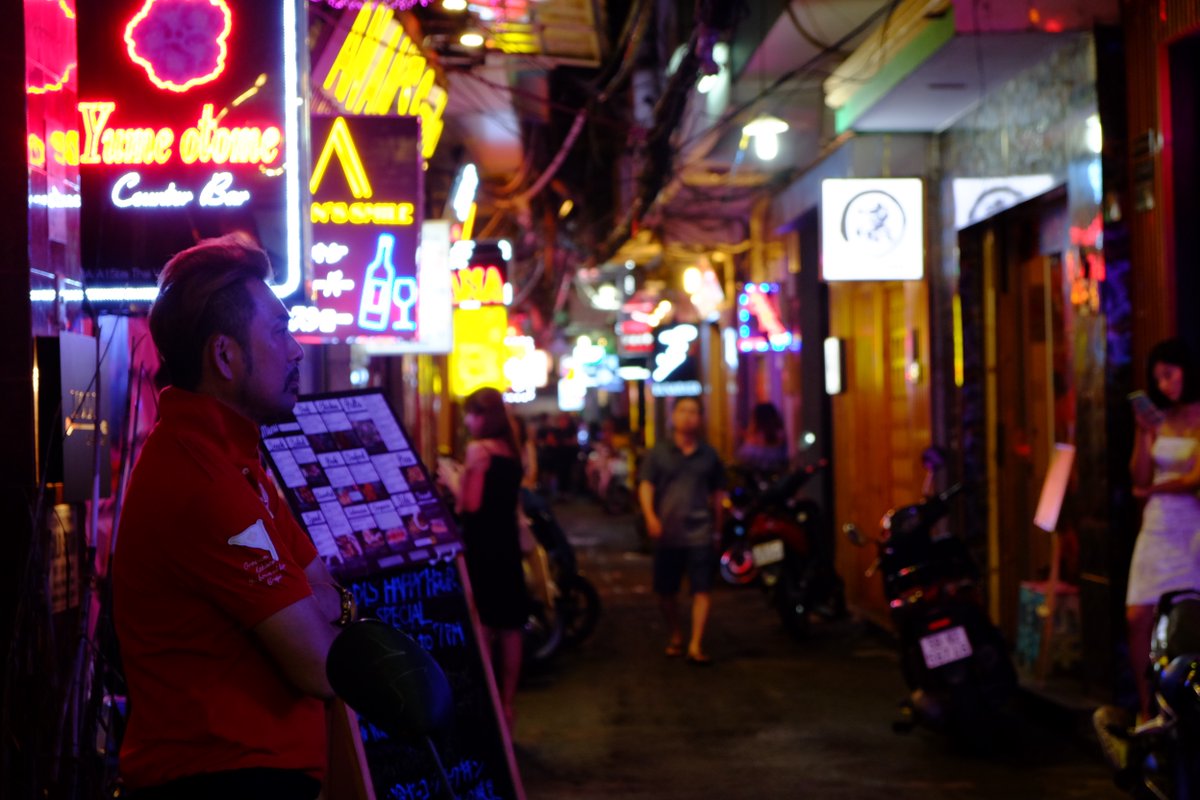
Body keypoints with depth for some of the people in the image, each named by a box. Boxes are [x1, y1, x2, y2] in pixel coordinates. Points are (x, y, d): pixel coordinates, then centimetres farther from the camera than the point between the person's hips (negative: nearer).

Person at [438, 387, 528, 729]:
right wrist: (463, 476, 20)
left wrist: (452, 478, -1)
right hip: (507, 545, 8)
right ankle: (506, 704, 18)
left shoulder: (478, 450, -13)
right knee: (509, 628, 10)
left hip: (481, 547, -8)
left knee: (480, 627, -6)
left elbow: (469, 504, -17)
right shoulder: (511, 451, 11)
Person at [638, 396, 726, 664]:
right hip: (667, 532, 0)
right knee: (665, 591, 9)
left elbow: (718, 493, 16)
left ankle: (695, 645, -9)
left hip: (700, 533, 0)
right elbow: (645, 486, -1)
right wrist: (650, 516, -17)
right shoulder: (658, 453, 6)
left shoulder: (709, 455, 9)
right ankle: (675, 635, 30)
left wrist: (717, 527, 16)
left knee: (702, 589, -10)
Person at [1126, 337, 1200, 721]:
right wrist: (1144, 433, -4)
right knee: (1138, 618, -3)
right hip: (1158, 525, 5)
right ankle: (1146, 709, 7)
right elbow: (1140, 479, 6)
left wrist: (1154, 489, 2)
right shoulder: (1159, 419, 10)